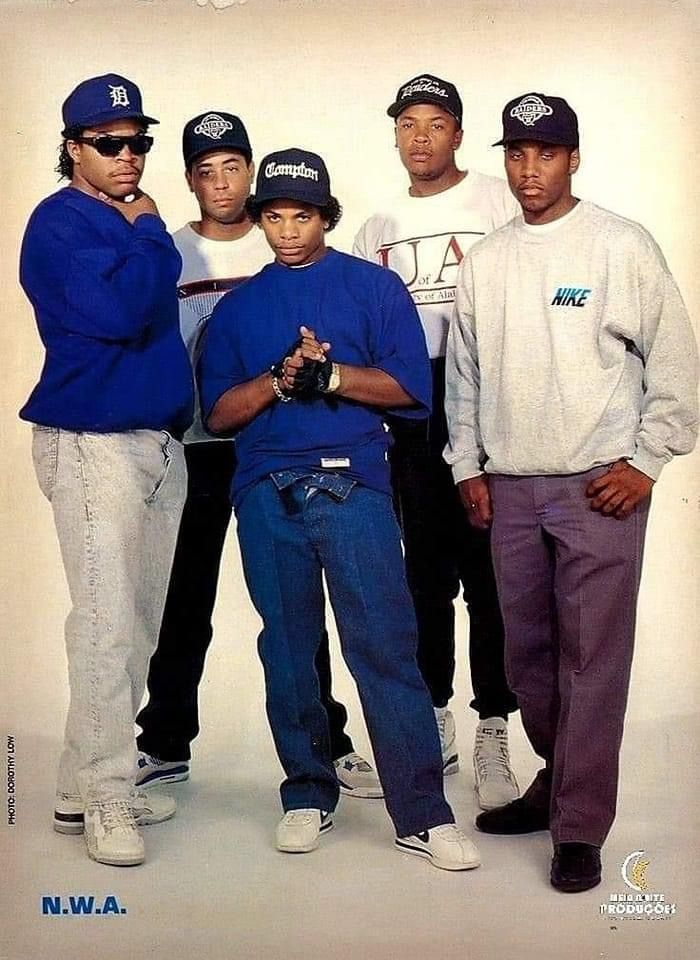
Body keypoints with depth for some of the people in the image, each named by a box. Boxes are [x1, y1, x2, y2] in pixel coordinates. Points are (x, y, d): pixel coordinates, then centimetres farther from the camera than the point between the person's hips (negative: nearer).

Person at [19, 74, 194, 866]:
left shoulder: (133, 222, 18)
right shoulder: (60, 222, -7)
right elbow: (117, 310, -22)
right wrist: (149, 233, -9)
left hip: (159, 440, 8)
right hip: (94, 444, -8)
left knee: (138, 626, 10)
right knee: (106, 625, -8)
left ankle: (87, 785, 20)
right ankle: (103, 799, 2)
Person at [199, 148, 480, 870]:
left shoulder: (374, 287, 9)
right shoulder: (237, 307, 17)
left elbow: (411, 386, 0)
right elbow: (218, 412, 9)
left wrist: (330, 375, -12)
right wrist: (279, 380, -9)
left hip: (352, 484, -3)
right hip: (266, 492, 3)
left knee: (385, 643, -8)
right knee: (287, 647, 7)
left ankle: (423, 813, -3)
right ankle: (307, 794, 20)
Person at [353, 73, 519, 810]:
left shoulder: (499, 204, 1)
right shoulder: (378, 229, 17)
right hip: (410, 411, 5)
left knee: (487, 574, -4)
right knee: (426, 574, 11)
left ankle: (493, 735, 5)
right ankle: (434, 722, 23)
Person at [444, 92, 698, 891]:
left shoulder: (621, 246, -3)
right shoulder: (482, 262, 11)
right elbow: (463, 372, 17)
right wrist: (467, 465, 11)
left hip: (600, 486, -5)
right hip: (510, 487, 5)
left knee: (591, 660, -5)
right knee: (527, 653, 13)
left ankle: (578, 829, 4)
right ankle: (561, 779, 32)